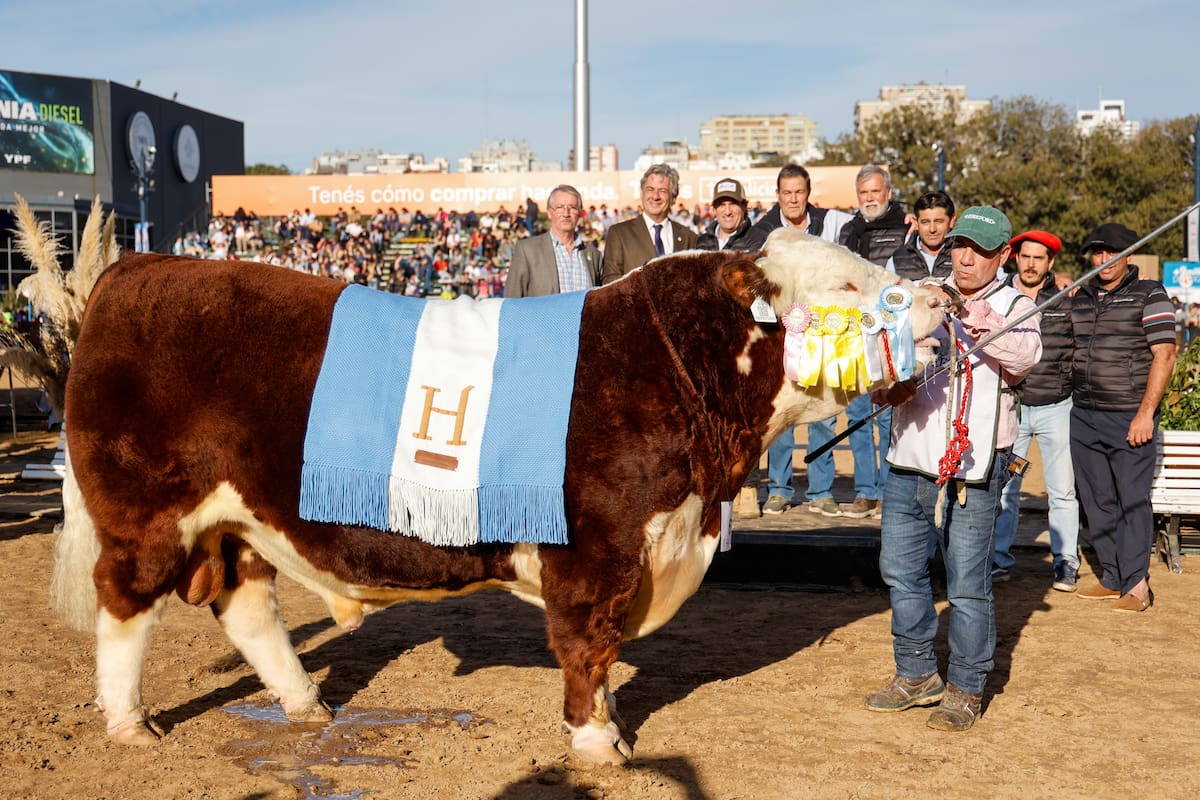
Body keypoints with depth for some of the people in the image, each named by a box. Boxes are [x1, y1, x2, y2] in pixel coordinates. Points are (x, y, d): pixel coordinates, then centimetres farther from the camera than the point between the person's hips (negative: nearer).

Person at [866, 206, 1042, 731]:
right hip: (908, 463, 5)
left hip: (972, 471, -5)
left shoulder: (1014, 306, 1)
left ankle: (966, 689, 15)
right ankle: (917, 674, 29)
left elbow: (1025, 357, -18)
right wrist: (889, 382, -7)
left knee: (968, 584, -1)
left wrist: (985, 322, -37)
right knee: (900, 570, 13)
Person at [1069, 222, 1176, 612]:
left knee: (1132, 500, -5)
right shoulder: (1080, 297, 14)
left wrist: (1146, 413, -14)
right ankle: (1112, 577, 18)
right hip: (1084, 416, 6)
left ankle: (1136, 584, 1)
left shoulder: (1149, 295, -3)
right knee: (1097, 501, 9)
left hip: (1130, 417, -6)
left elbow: (1164, 355, -8)